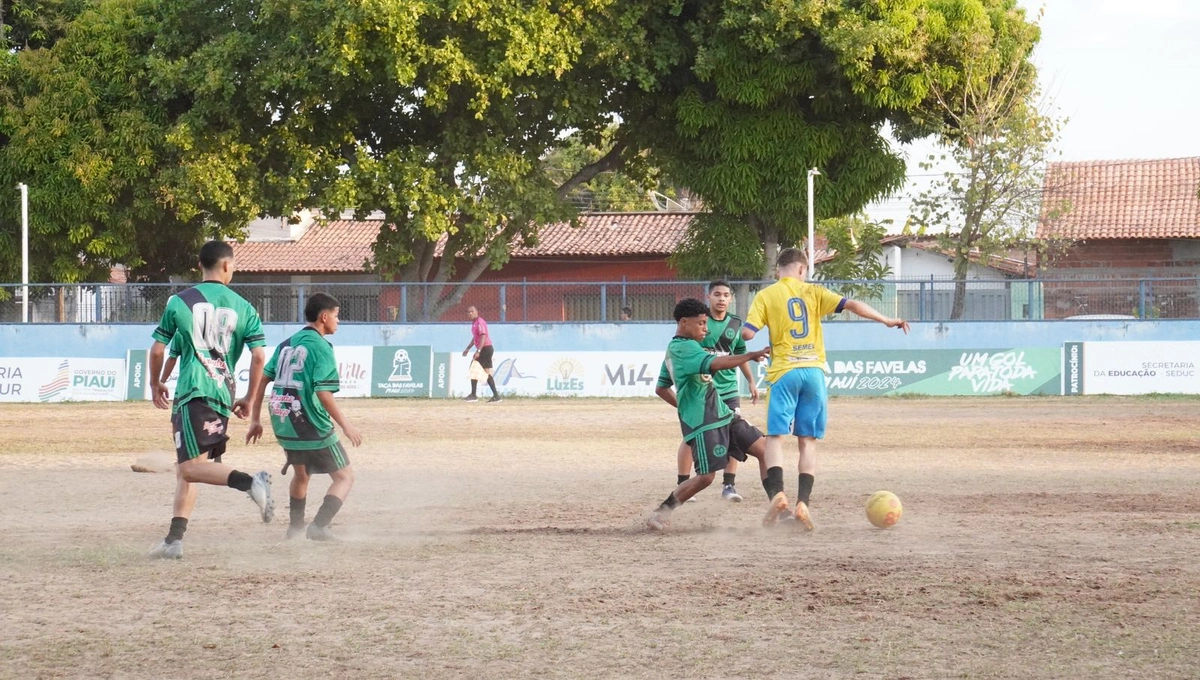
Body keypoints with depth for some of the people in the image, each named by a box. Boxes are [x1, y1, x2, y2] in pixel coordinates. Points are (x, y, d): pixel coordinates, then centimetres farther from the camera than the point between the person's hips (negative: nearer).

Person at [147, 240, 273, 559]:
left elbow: (157, 349, 6)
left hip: (192, 392, -5)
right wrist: (248, 399, 12)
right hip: (223, 395, 5)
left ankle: (250, 482, -33)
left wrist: (155, 384, 24)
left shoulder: (179, 302, 4)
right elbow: (259, 356, 1)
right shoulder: (243, 308, 8)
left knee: (190, 467, -12)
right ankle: (174, 539, 9)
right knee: (185, 468, 13)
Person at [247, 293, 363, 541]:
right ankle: (319, 526, -14)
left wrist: (255, 420, 16)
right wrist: (345, 426, -15)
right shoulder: (320, 347, -11)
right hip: (313, 428, -7)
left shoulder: (286, 344, 11)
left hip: (283, 425, 8)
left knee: (301, 474, 30)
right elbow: (322, 392, -20)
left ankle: (296, 526, 39)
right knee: (345, 477, 2)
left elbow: (262, 379, 11)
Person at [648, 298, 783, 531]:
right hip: (703, 424, -10)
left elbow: (661, 388, 27)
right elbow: (716, 364, -30)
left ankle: (777, 503, -10)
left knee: (765, 450, -2)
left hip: (722, 415, 10)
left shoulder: (673, 350, 19)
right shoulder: (685, 348, -14)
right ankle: (660, 514, 5)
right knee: (705, 477, -10)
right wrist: (752, 355, -33)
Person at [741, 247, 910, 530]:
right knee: (808, 440, 6)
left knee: (775, 435, 0)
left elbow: (747, 333, -7)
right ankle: (803, 502, -5)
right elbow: (851, 305, -1)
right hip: (814, 371, 2)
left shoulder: (765, 296, 3)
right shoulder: (812, 292, 9)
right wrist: (887, 321, 2)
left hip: (784, 372, -2)